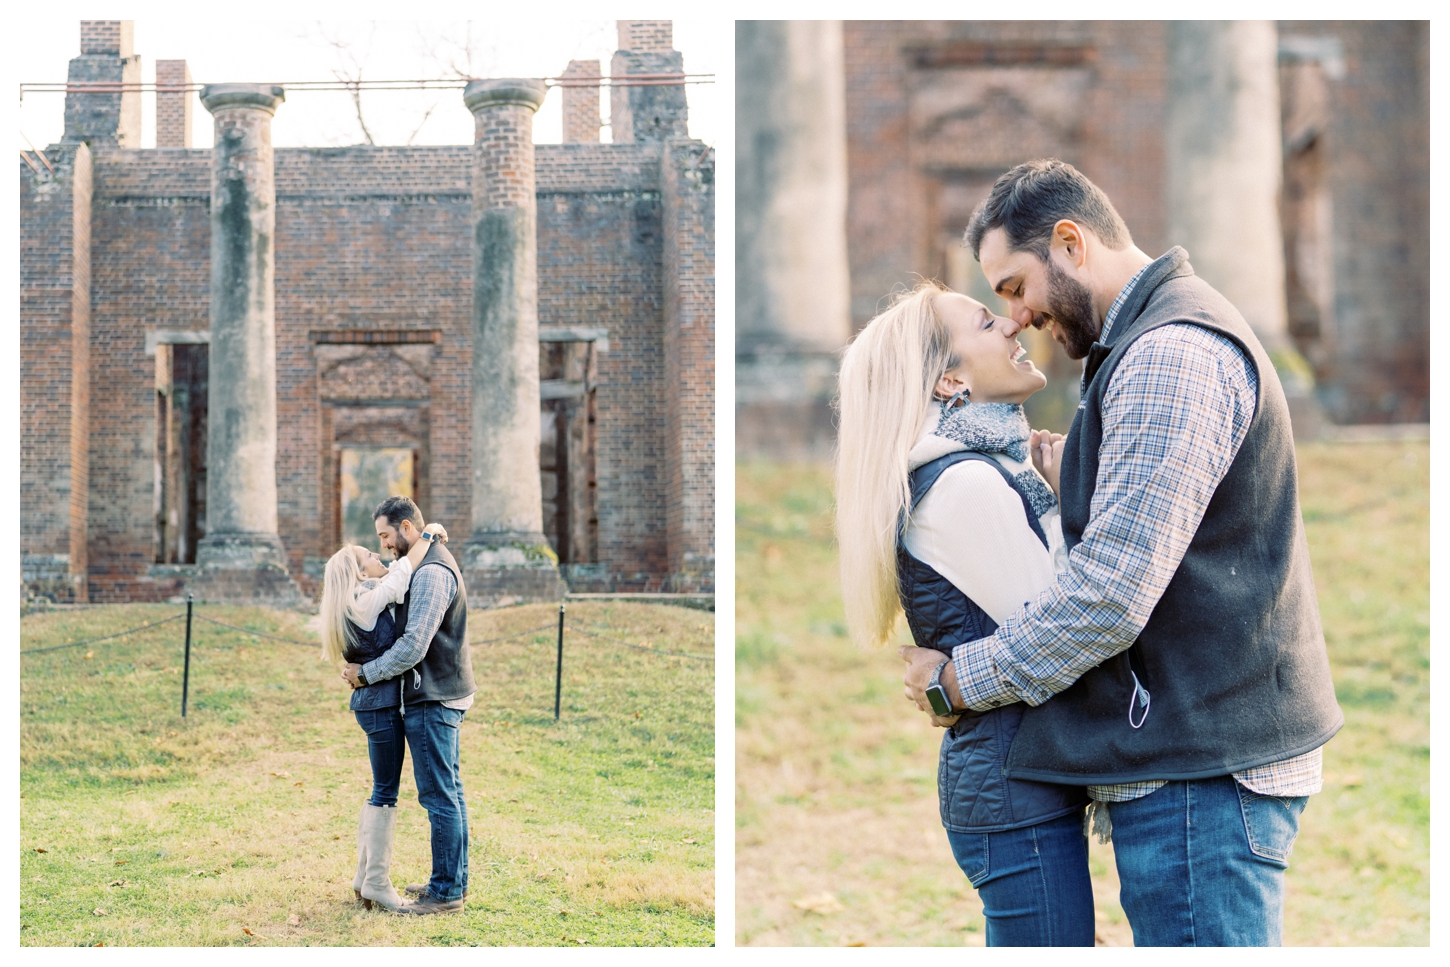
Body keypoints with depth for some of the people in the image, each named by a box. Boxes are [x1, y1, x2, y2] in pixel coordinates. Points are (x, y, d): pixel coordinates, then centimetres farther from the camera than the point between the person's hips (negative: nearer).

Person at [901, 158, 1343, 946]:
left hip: (1200, 766, -11)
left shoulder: (1171, 354, -16)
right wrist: (1062, 484, 12)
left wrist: (963, 678, -10)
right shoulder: (1156, 342, 20)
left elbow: (1113, 594, -22)